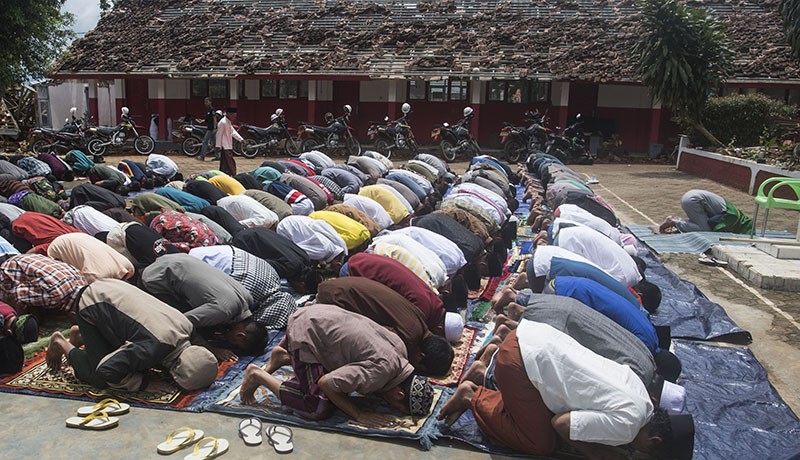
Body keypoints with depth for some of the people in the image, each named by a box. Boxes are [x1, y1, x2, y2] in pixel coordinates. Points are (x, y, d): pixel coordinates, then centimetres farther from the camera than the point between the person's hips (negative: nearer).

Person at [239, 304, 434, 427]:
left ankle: (285, 356, 22)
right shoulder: (383, 370, -27)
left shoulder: (399, 347, -4)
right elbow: (326, 383, -25)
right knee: (319, 410, -11)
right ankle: (258, 375, 2)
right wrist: (359, 414, -16)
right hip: (305, 334, -8)